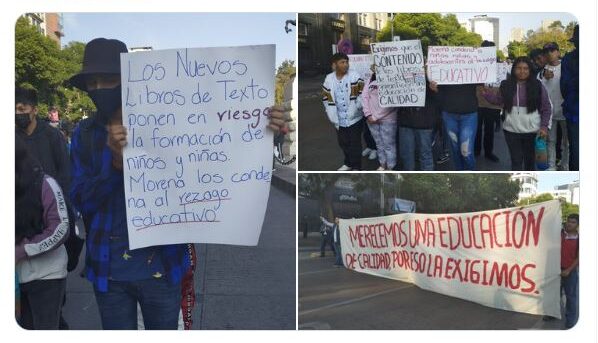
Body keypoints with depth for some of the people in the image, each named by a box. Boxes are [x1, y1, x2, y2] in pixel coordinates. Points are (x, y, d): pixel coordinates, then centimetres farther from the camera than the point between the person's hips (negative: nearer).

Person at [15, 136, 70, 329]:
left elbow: (60, 230, -14)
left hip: (46, 275, -4)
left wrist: (21, 251, -17)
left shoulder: (44, 184, -10)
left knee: (45, 328, 0)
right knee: (24, 329, 11)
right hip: (16, 277, 4)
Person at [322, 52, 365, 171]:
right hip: (339, 120, 4)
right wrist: (332, 115, 5)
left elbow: (362, 94, -10)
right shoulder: (329, 79, 1)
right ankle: (348, 163, 38)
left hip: (354, 118, -4)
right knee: (343, 143, 18)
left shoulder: (354, 76, -11)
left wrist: (356, 108, -15)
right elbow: (326, 98, 8)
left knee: (355, 143, 5)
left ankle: (356, 167, 19)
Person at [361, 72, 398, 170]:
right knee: (379, 144, 18)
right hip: (371, 119, 6)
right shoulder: (371, 78, 6)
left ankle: (390, 168, 16)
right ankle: (382, 165, 32)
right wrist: (368, 114, -5)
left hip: (387, 119, -6)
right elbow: (364, 96, 5)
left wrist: (376, 117, -13)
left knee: (388, 145, 3)